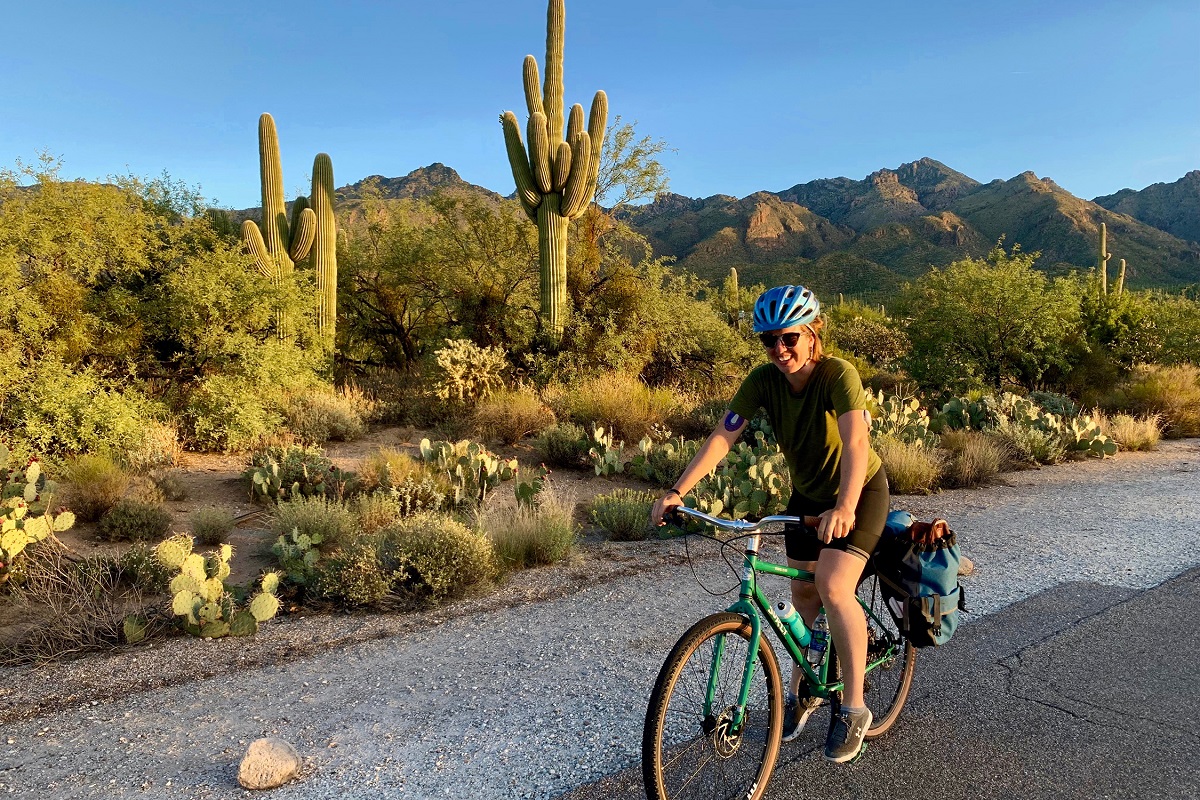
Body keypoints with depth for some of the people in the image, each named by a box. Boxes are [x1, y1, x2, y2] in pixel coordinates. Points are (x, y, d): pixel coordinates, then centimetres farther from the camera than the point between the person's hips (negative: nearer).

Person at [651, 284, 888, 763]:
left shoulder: (839, 374, -29)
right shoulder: (763, 380, -17)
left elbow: (855, 442, -41)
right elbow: (723, 436, -22)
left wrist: (844, 507, -57)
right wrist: (677, 491, -30)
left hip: (859, 490, -5)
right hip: (807, 494, 5)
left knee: (833, 587, -22)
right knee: (803, 598, 13)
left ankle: (854, 708, -3)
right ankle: (802, 692, 37)